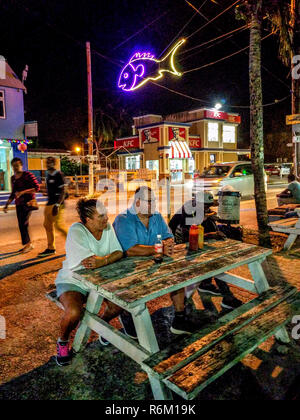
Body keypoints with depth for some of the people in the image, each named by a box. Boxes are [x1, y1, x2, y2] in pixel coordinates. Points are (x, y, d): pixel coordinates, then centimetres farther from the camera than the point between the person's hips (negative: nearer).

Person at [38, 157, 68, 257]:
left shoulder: (59, 175, -11)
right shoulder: (48, 175, 14)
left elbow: (63, 192, -15)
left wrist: (57, 205, -21)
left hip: (57, 204, -9)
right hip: (49, 204, 9)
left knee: (59, 225, -11)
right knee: (47, 225, 9)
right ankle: (50, 248, 19)